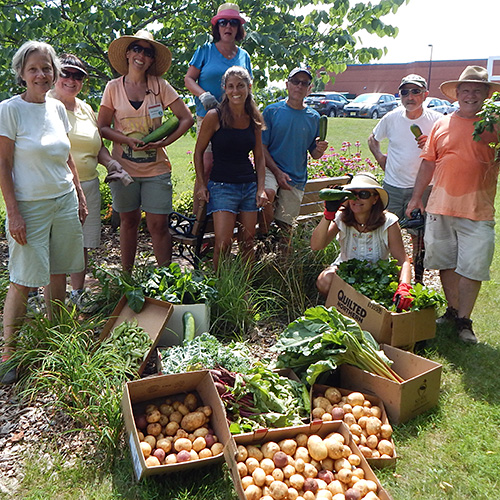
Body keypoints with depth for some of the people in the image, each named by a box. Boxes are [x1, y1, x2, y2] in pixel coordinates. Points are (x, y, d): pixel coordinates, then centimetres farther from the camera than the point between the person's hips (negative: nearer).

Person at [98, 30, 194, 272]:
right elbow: (102, 127, 3)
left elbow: (186, 118, 1)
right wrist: (127, 140, -14)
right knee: (128, 221, 11)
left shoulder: (159, 85, 1)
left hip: (156, 168, 0)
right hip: (123, 167, 1)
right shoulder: (114, 87, 2)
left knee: (159, 224, -2)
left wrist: (164, 142, -11)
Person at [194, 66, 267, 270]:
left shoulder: (254, 119, 7)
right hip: (222, 186, -4)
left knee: (248, 242, 6)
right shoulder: (214, 116, -6)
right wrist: (201, 185, -4)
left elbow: (259, 156, 14)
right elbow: (199, 152, 1)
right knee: (223, 243, -12)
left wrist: (261, 188, 6)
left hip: (250, 186, 4)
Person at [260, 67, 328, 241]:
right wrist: (277, 172, -13)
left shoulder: (313, 118, 8)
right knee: (268, 193, -35)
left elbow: (314, 155, 13)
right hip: (271, 169, -3)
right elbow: (261, 147, -2)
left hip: (297, 179, 3)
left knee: (285, 227, 4)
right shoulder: (272, 110, 1)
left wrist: (319, 150, -11)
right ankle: (263, 237, -13)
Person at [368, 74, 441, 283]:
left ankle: (418, 280, 18)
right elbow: (372, 139, 20)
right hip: (392, 187, 2)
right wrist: (379, 157, 4)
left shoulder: (436, 120, -6)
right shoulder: (392, 118, 2)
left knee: (418, 236, 3)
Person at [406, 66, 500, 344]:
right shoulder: (442, 125, 10)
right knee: (446, 263, 12)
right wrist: (417, 196, 12)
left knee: (472, 267, -1)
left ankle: (464, 321, 11)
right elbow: (429, 163, 14)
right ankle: (452, 311, 28)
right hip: (440, 207, 3)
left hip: (477, 211, -3)